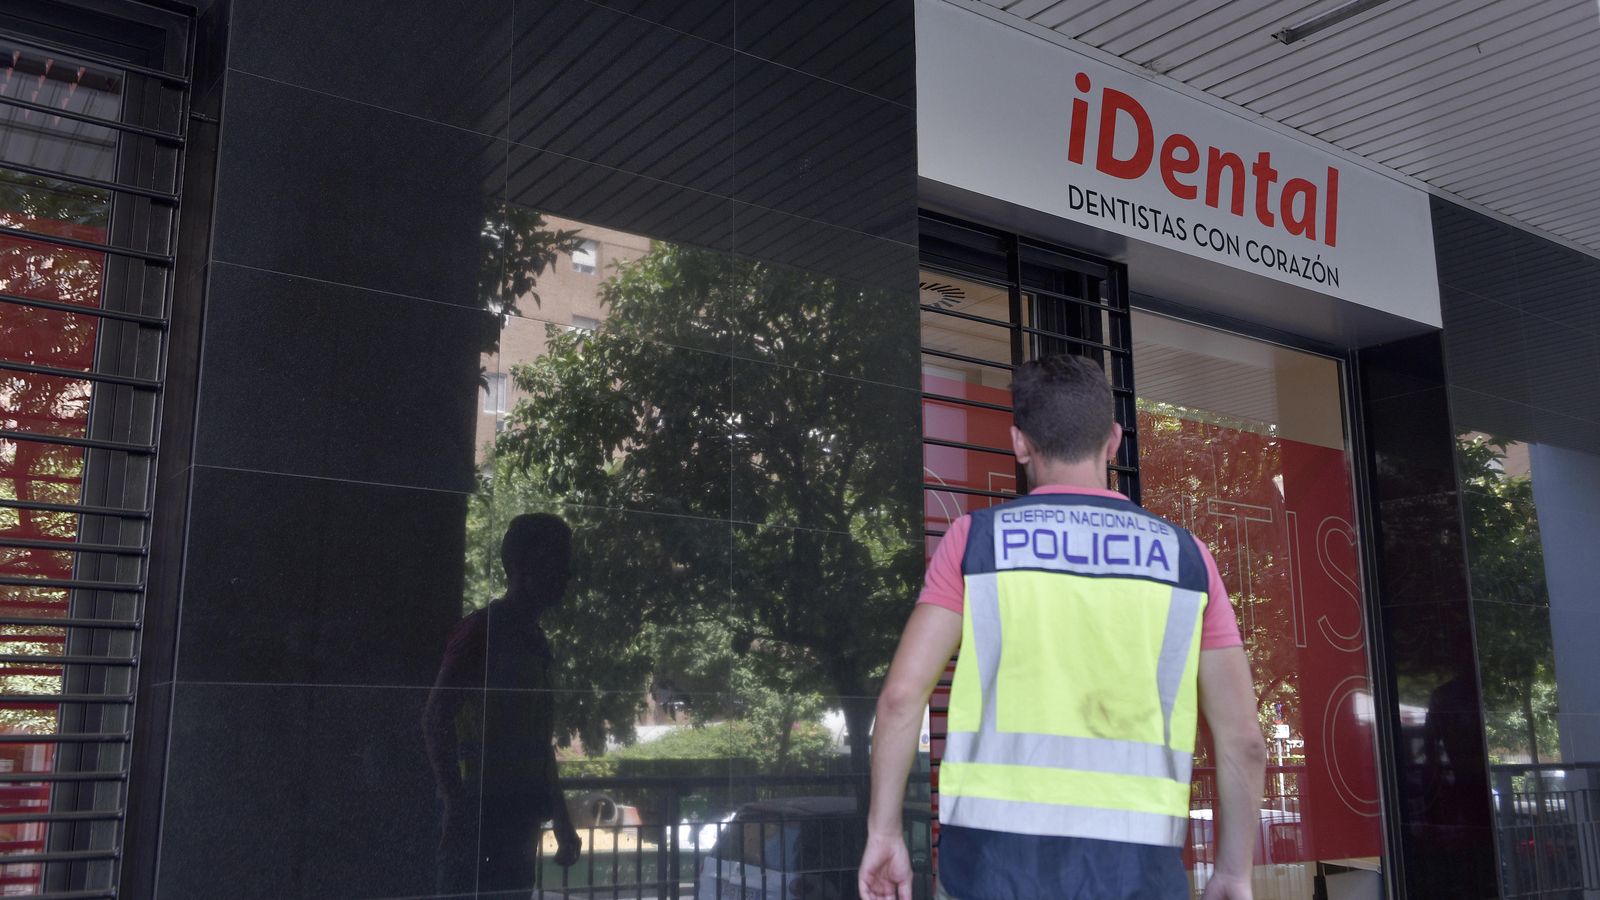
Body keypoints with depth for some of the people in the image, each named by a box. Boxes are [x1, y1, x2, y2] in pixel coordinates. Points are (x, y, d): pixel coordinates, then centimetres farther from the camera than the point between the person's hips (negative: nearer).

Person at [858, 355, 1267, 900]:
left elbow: (901, 695, -5)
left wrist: (883, 832, 4)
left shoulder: (975, 538, 2)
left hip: (996, 853, -1)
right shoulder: (1185, 556, 7)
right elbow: (1244, 739, 5)